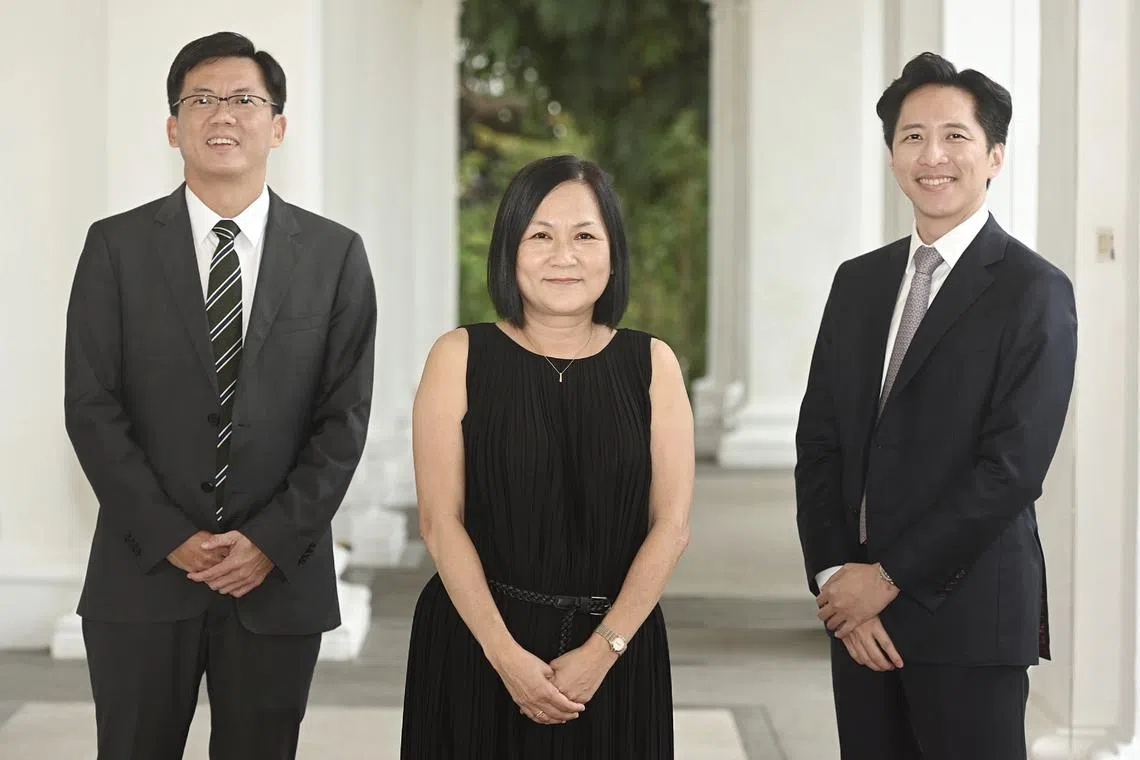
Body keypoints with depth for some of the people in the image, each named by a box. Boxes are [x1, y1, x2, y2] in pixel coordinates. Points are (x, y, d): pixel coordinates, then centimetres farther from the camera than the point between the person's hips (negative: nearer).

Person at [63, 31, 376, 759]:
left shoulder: (335, 254, 4)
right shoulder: (116, 247, 2)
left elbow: (344, 417, 1)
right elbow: (92, 406, -2)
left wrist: (271, 543, -8)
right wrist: (170, 538, -10)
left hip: (280, 577, 1)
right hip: (143, 573, 0)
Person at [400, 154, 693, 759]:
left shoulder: (652, 365, 2)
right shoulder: (459, 358, -1)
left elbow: (671, 526, -3)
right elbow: (441, 522, -6)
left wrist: (601, 652, -12)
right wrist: (506, 654, -14)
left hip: (615, 653, 1)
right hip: (475, 645, -1)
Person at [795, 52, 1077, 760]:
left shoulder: (1034, 290, -7)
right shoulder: (859, 281, 12)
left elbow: (1013, 464, -14)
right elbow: (819, 441, 9)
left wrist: (888, 577, -13)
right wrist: (833, 578, -4)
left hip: (971, 615, -5)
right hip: (859, 610, 5)